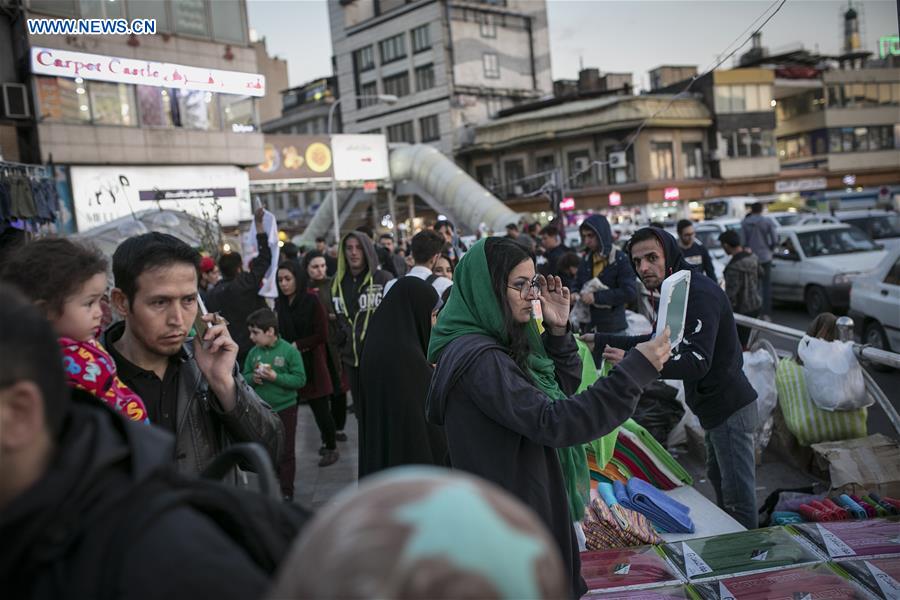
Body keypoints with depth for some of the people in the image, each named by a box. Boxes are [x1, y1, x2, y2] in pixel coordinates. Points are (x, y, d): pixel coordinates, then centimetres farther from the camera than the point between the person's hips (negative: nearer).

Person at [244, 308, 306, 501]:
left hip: (285, 409, -4)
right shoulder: (253, 352, 0)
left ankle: (286, 490, 17)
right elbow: (244, 376, 7)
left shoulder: (290, 351, -13)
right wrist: (252, 378, -14)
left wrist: (276, 377, -23)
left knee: (285, 452, 5)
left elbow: (300, 379, -15)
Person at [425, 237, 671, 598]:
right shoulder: (478, 359, -26)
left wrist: (558, 330, -5)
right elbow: (552, 422, -33)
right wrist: (635, 370, -33)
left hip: (528, 501, 9)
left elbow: (561, 388, 10)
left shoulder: (501, 343, 4)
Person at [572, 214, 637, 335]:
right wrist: (574, 294, -5)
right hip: (587, 326, 5)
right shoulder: (586, 259, 9)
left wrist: (597, 297, -21)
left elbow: (630, 293, -18)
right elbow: (577, 285, 19)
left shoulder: (620, 260, -9)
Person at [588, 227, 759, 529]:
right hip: (715, 406, 11)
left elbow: (697, 361, -34)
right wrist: (600, 342, 13)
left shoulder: (698, 293, -24)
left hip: (729, 408, -11)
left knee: (738, 495, -2)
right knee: (718, 478, 26)